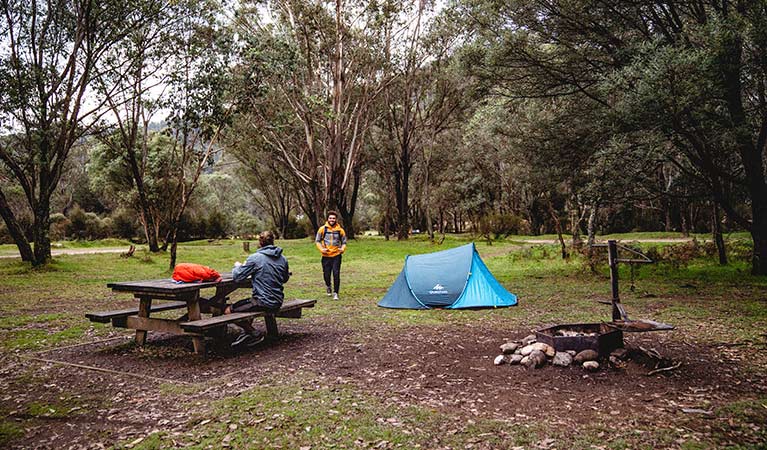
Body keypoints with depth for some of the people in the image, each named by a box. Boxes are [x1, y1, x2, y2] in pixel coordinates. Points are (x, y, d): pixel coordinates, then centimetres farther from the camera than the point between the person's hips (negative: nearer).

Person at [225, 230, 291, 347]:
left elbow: (237, 276, -9)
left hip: (263, 303, -8)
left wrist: (237, 266, 12)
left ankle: (255, 334, 6)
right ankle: (247, 333, 27)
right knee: (247, 302, 33)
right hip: (278, 303, 8)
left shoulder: (255, 258, -13)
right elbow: (285, 279, 19)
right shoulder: (282, 259, 5)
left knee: (228, 311, 5)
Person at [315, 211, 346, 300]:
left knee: (336, 274, -8)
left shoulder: (340, 230, 0)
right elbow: (317, 241, 5)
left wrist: (342, 249, -10)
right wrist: (321, 249, -11)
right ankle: (328, 287, 39)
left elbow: (344, 242, 10)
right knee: (326, 274, 8)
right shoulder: (323, 229, -2)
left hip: (336, 256, -1)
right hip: (326, 256, 1)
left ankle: (335, 292, 4)